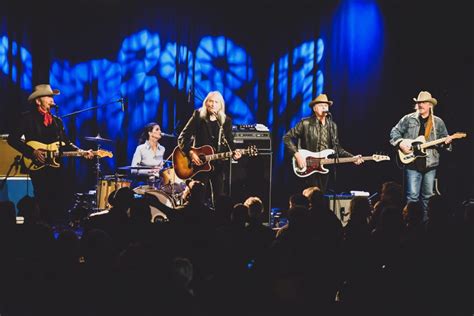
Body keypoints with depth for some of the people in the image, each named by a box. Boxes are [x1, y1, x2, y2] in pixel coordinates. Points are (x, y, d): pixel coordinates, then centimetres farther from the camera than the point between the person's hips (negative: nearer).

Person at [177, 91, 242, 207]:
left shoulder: (226, 121, 5)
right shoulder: (198, 117, -1)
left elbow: (229, 142, 5)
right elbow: (182, 138, -3)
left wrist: (234, 152, -16)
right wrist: (190, 153, -16)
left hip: (218, 164, 2)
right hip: (198, 164, -2)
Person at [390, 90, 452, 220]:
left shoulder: (438, 122, 8)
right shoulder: (408, 119, 3)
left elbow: (443, 140, 10)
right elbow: (394, 131, 6)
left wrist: (446, 141, -13)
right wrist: (400, 142, -11)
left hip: (430, 163, 2)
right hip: (412, 163, -2)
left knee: (428, 196, 9)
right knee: (412, 196, -5)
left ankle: (425, 220, 19)